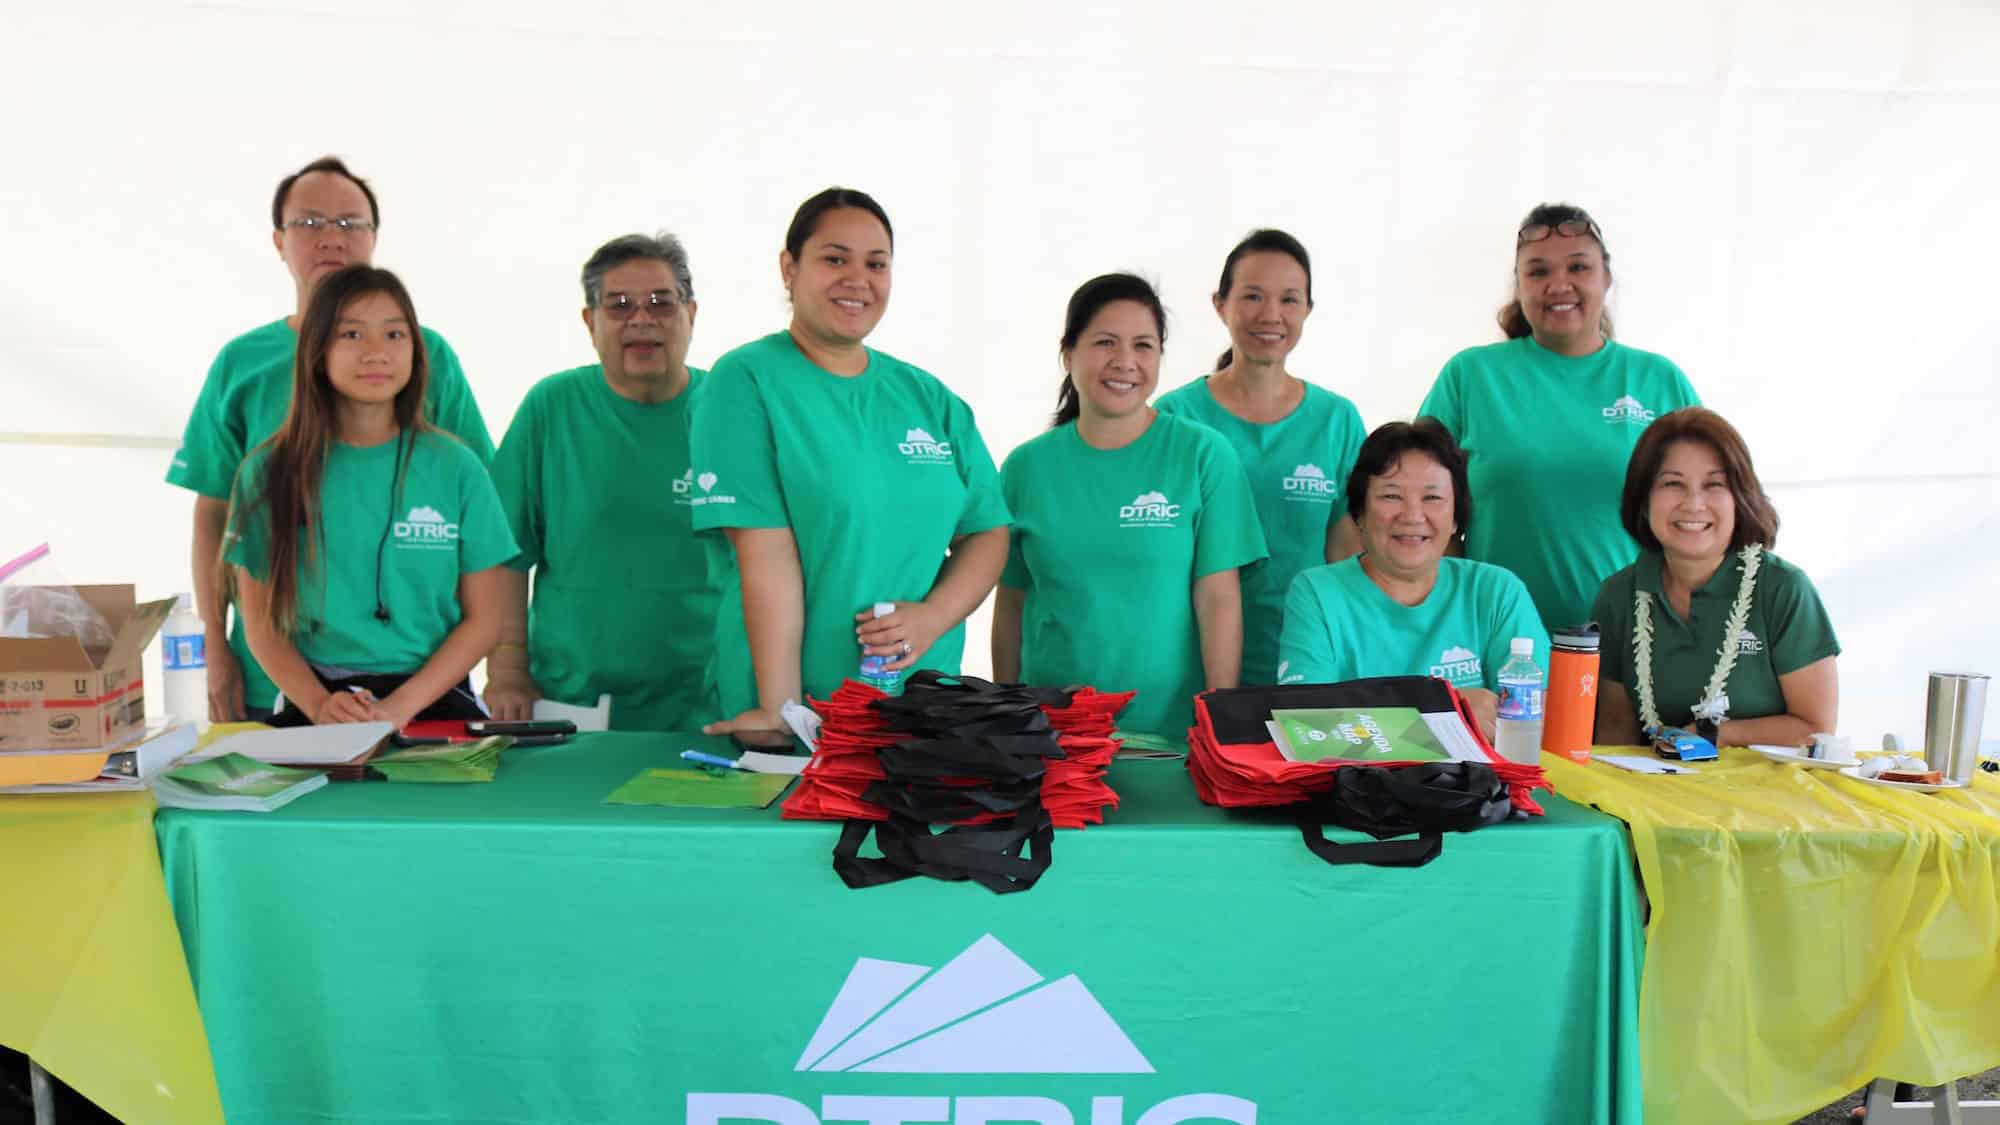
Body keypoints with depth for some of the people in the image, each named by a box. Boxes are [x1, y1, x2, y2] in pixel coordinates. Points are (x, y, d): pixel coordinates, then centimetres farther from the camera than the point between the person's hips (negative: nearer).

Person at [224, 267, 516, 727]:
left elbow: (483, 618, 3)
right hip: (315, 699, 1)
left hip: (433, 698, 0)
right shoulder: (269, 471, 5)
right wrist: (318, 704, -11)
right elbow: (262, 623, 7)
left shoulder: (456, 467, 2)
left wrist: (401, 706, -10)